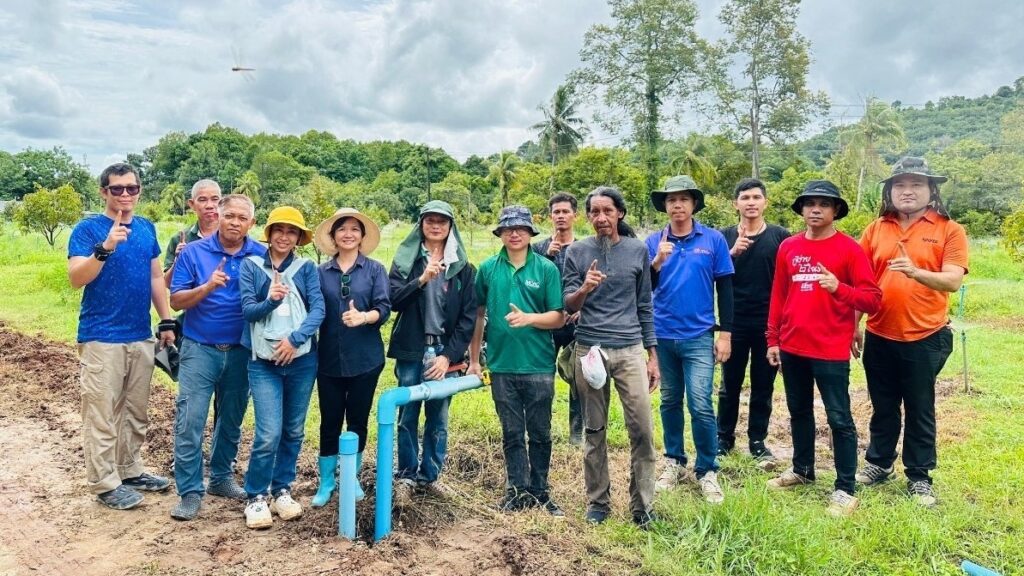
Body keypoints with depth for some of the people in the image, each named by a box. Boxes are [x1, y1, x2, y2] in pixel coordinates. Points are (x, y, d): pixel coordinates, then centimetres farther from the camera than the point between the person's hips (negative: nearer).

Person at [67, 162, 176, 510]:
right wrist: (105, 248, -30)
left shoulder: (147, 229, 10)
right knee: (102, 414, 0)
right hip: (102, 338, -5)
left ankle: (131, 470, 27)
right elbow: (76, 279, -16)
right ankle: (105, 484, 10)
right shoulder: (88, 229, -6)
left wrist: (166, 322, 11)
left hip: (141, 337, 6)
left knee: (136, 411, 14)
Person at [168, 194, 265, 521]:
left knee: (231, 420, 14)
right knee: (190, 421, -4)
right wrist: (207, 287, -22)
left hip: (241, 352, 2)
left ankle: (221, 478, 31)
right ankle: (190, 493, 6)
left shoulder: (261, 256, 0)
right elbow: (176, 301, -6)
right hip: (199, 349, -2)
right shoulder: (193, 252, -3)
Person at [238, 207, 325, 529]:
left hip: (302, 360, 2)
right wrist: (270, 300, -24)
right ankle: (255, 497, 10)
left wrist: (295, 338, -19)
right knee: (268, 434, -9)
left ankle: (281, 490, 27)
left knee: (293, 431, 10)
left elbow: (318, 309, -6)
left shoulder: (307, 268, 4)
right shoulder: (251, 266, 3)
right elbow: (247, 311, -5)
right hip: (264, 361, -2)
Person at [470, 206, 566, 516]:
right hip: (501, 365, 1)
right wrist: (474, 359, 8)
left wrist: (529, 318, -21)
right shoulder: (488, 268, 2)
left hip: (539, 366, -1)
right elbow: (478, 314, 8)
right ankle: (518, 491, 25)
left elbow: (559, 317, -3)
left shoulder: (546, 269, -2)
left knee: (540, 434, 10)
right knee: (512, 434, 12)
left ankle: (539, 493, 25)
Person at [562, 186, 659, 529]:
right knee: (594, 431, 8)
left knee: (642, 430, -3)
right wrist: (584, 289, -22)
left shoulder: (638, 250, 5)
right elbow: (568, 306, 1)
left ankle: (642, 505, 12)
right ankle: (597, 501, 22)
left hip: (630, 351, 1)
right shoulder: (577, 251, 2)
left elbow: (644, 306, 10)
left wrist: (652, 355, 9)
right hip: (589, 350, 0)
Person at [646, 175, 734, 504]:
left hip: (699, 336, -2)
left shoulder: (713, 239, -1)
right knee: (670, 401, 13)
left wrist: (725, 332, -2)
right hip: (663, 336, 2)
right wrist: (657, 262, -17)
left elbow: (725, 288, 1)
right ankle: (674, 462, 27)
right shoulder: (654, 242, 3)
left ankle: (707, 471, 9)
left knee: (700, 405, -7)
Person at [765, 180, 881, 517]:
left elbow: (873, 300, -9)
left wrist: (839, 288, -26)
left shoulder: (850, 249, -6)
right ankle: (802, 469, 35)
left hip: (832, 351, -5)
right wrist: (772, 340, 8)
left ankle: (845, 489, 13)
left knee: (839, 419, 2)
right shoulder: (788, 247, 6)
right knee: (799, 411, 18)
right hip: (792, 348, 5)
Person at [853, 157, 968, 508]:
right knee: (883, 407, 16)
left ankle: (919, 477, 23)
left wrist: (916, 272, -33)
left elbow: (953, 281, -15)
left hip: (925, 338, -2)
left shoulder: (949, 230, -4)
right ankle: (879, 463, 31)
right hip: (879, 337, 3)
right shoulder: (876, 230, 4)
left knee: (920, 411, 9)